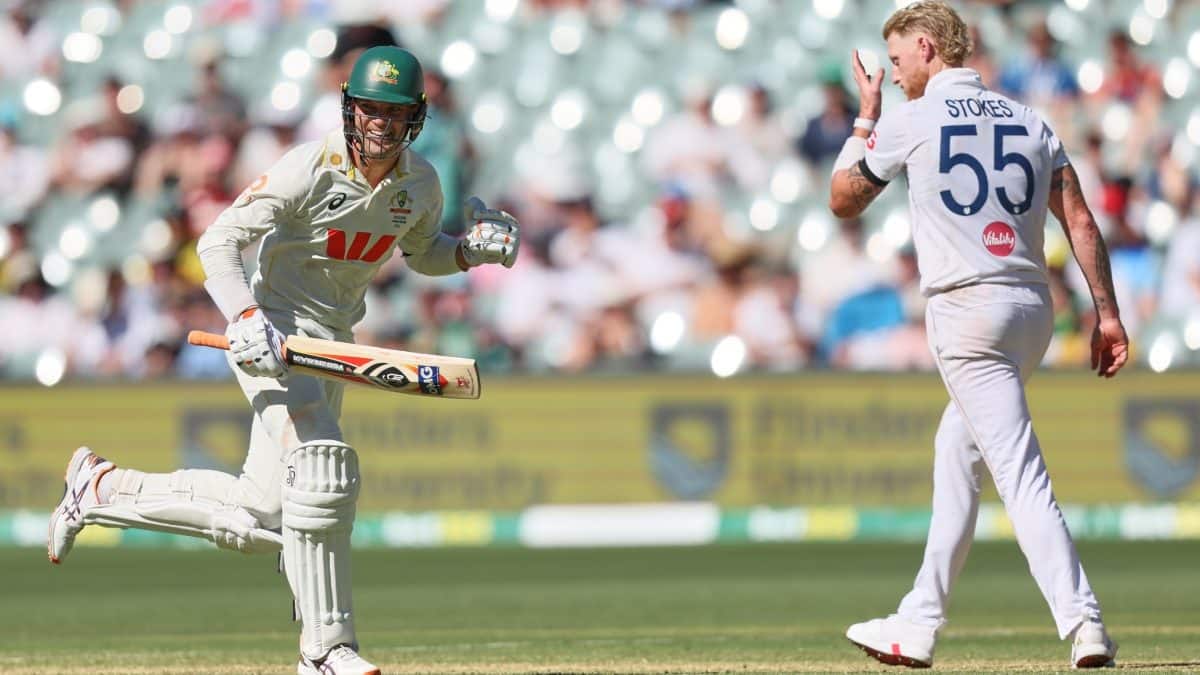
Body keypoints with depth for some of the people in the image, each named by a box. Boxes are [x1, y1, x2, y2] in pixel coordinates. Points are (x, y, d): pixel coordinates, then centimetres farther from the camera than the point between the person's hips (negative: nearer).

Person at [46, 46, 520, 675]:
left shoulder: (421, 184, 0)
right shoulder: (311, 167, -19)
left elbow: (422, 252, 20)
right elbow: (219, 241, -17)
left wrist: (473, 249, -2)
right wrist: (245, 318, -33)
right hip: (272, 332, -7)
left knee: (263, 517, 5)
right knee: (322, 466, -24)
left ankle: (101, 487, 23)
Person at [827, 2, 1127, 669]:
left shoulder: (910, 120, -1)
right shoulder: (1030, 121, 14)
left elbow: (843, 200, 12)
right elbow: (1081, 223, 6)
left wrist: (865, 120, 22)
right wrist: (1108, 314, 5)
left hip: (967, 310, -7)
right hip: (1034, 311, 7)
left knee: (1019, 473, -13)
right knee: (955, 456, 20)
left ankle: (1082, 621, -26)